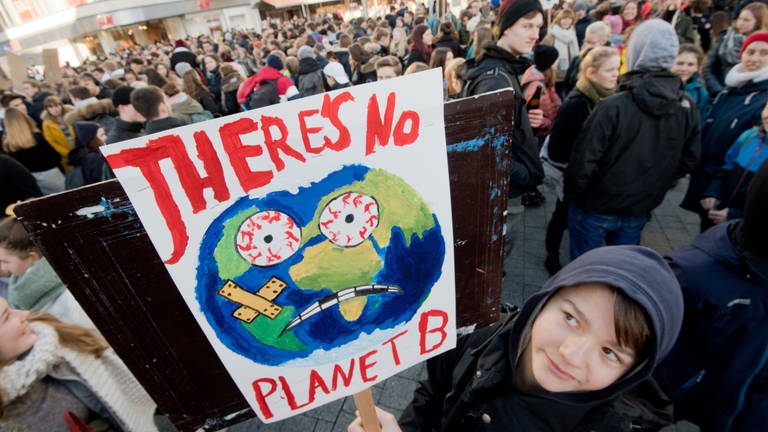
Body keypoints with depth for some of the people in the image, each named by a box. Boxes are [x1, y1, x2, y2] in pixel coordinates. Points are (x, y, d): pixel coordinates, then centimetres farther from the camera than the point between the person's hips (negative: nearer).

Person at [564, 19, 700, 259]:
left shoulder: (613, 106, -24)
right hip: (639, 210, 5)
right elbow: (689, 160, 5)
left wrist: (571, 194, -6)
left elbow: (583, 160, -22)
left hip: (596, 208, -5)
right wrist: (655, 183, 18)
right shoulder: (687, 107, -5)